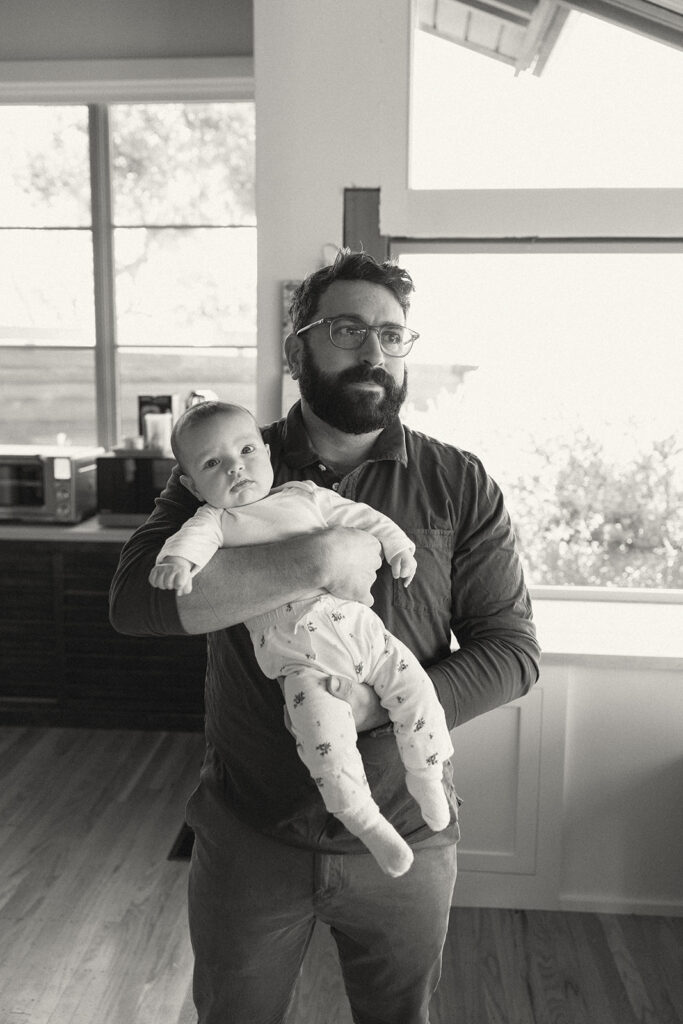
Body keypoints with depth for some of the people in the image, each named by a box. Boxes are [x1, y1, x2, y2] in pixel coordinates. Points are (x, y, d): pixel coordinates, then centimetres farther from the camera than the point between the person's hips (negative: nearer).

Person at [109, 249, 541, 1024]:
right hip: (246, 836, 1)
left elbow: (512, 651, -6)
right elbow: (134, 598, -21)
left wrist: (382, 704, -22)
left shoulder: (460, 485, -6)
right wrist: (315, 562, -31)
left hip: (405, 842, 0)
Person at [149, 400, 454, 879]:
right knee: (326, 738, -18)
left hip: (361, 625, 4)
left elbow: (357, 516, 21)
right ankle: (366, 821, 6)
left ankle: (426, 777, 21)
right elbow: (193, 535, -15)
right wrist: (178, 559, -36)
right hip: (300, 656, -4)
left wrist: (396, 543, 11)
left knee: (414, 686, -4)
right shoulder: (217, 520, 5)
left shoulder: (304, 494, 15)